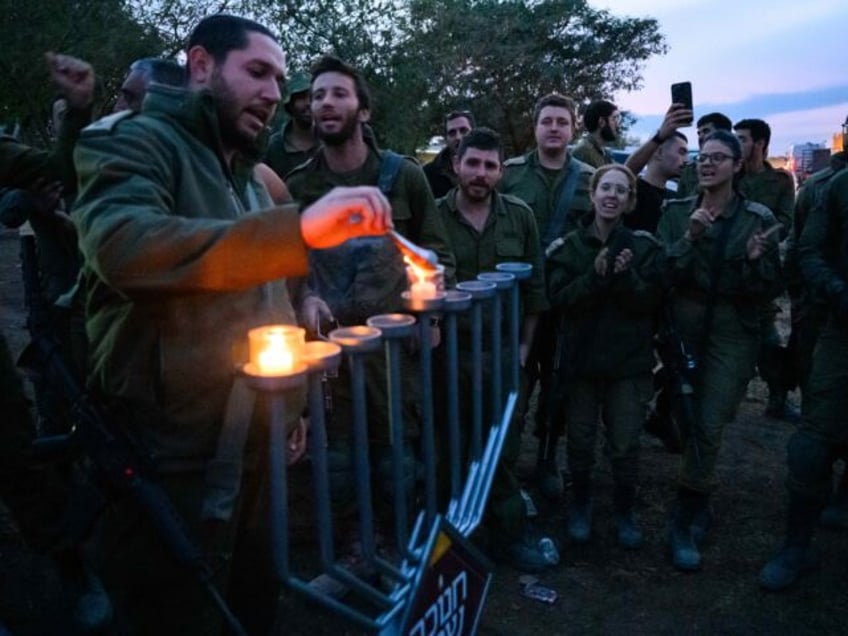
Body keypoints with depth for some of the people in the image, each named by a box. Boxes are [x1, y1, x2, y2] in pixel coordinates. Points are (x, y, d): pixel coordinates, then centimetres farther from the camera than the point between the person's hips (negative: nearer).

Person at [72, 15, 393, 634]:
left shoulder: (247, 178, 17)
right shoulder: (136, 141, -8)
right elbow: (121, 244, -32)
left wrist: (292, 401, 21)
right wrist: (299, 229, -40)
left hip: (252, 451, 8)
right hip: (169, 462, -8)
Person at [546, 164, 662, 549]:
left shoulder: (644, 246, 2)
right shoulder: (569, 246, 2)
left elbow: (650, 300, -5)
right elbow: (558, 297, -8)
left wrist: (625, 276, -21)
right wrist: (595, 276, -22)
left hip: (629, 360, 0)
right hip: (580, 357, 1)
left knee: (625, 445, 2)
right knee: (580, 441, 9)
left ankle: (624, 511, 25)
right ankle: (581, 503, 32)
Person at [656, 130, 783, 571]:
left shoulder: (758, 218, -2)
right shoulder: (676, 212, 2)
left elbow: (772, 289, -1)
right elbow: (662, 274, -8)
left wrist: (756, 260, -21)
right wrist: (690, 238, -21)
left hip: (733, 332, -2)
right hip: (683, 327, 2)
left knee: (708, 428, -7)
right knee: (689, 424, 9)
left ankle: (686, 521, 8)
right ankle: (699, 506, 31)